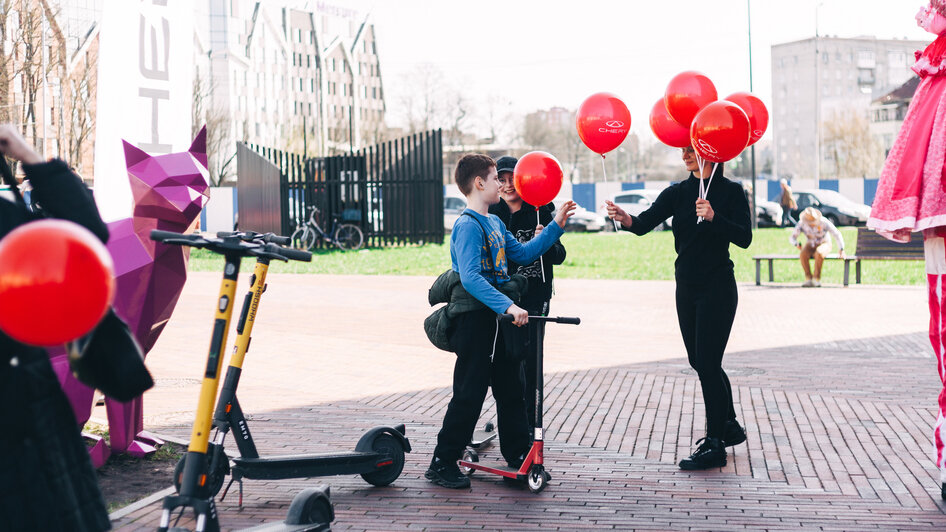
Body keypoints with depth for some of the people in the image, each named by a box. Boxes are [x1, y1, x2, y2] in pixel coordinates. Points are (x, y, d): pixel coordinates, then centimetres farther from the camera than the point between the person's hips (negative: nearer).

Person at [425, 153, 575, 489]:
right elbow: (471, 278, -26)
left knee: (511, 388, 15)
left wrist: (556, 226, 17)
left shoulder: (495, 223, 14)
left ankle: (519, 456, 25)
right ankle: (442, 464, 3)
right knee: (469, 394, -6)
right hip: (475, 319, -9)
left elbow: (523, 254, 21)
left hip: (500, 321, 9)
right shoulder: (468, 226, -16)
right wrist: (508, 306, -35)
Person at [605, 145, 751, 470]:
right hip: (687, 287, 6)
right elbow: (646, 223, -9)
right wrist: (626, 220, -31)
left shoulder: (731, 191, -6)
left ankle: (715, 445, -1)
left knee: (707, 362, -9)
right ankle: (729, 427, 32)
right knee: (699, 361, 14)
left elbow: (744, 238, -15)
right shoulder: (677, 193, 6)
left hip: (717, 287, -6)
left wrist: (714, 217, -30)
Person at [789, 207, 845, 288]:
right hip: (810, 245, 2)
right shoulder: (801, 223, -19)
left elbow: (837, 234, -22)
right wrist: (797, 244, -36)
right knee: (803, 255, -34)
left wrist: (842, 250, -32)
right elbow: (792, 237, -13)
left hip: (824, 244, -2)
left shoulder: (824, 222, -26)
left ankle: (817, 279, -28)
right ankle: (808, 279, -20)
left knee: (819, 253, -40)